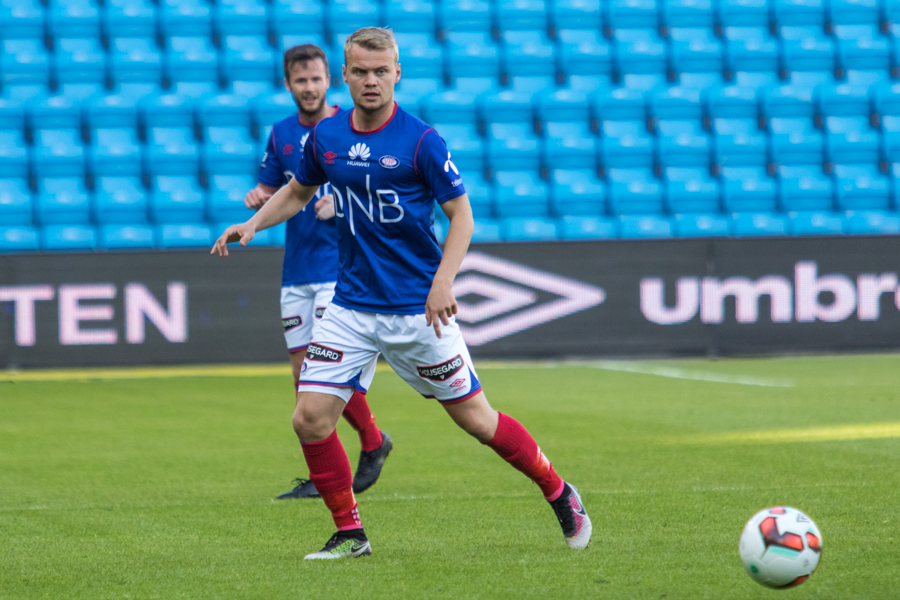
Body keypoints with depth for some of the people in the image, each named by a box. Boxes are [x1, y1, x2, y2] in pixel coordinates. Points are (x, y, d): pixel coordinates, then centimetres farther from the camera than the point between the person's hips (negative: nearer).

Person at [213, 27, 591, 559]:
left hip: (419, 308, -4)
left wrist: (443, 282, -19)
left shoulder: (421, 140, -11)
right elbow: (298, 192, 22)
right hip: (352, 308, 4)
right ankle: (350, 534, 7)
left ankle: (559, 494, 22)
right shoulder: (325, 137, 3)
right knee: (311, 419, -8)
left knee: (475, 418, 1)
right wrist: (252, 224, 6)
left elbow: (461, 214, -7)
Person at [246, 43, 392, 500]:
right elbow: (271, 190, 20)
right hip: (296, 270, 5)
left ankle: (373, 442, 12)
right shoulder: (281, 134, 11)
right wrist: (259, 200, -3)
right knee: (303, 370, 2)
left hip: (340, 265, -5)